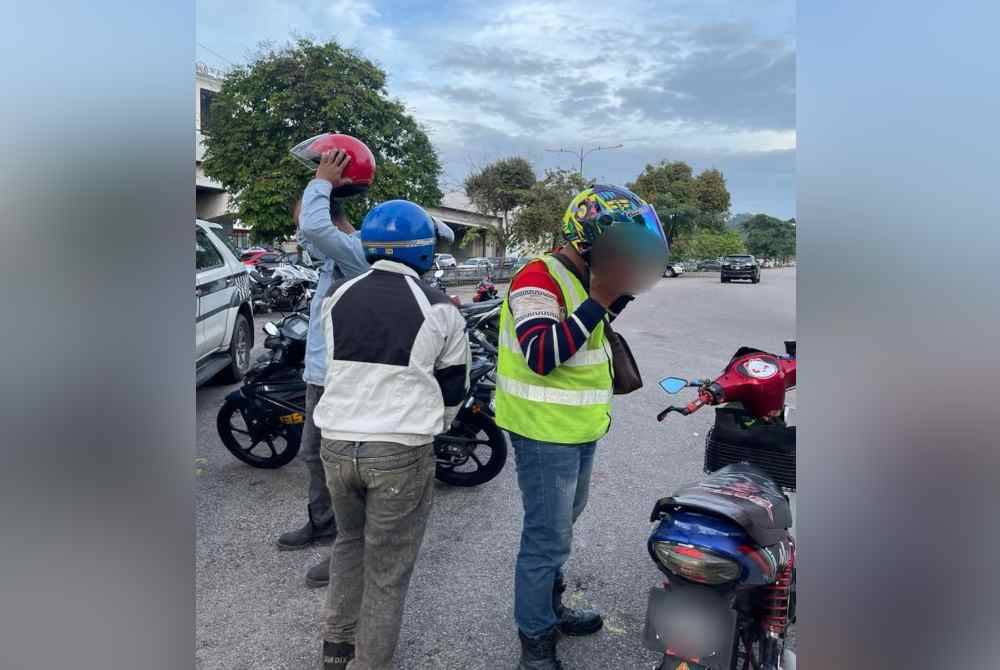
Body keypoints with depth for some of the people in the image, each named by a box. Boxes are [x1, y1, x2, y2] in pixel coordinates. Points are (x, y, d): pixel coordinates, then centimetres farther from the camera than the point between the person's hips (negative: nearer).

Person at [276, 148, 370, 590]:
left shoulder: (358, 252, -20)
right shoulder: (335, 252, 11)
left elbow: (313, 227, -36)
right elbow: (308, 232, 24)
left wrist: (322, 182, -18)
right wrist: (321, 184, 11)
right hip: (321, 375, 10)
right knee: (314, 454, 22)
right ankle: (322, 524, 41)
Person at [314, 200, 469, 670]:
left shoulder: (336, 296, 4)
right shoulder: (438, 309, -7)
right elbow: (453, 388, 2)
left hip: (337, 443, 5)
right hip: (401, 452, -4)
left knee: (349, 541, 26)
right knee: (388, 566, 10)